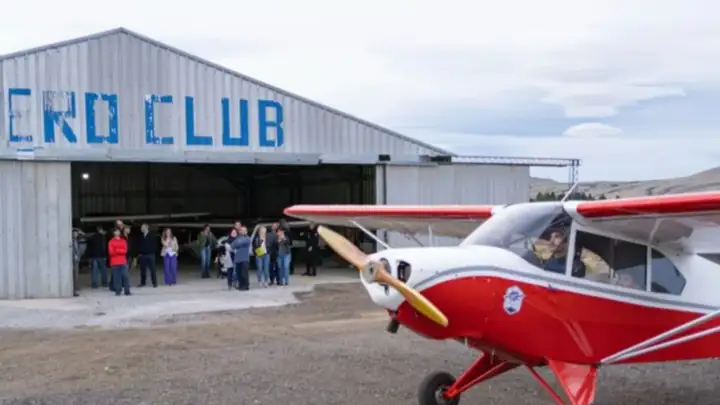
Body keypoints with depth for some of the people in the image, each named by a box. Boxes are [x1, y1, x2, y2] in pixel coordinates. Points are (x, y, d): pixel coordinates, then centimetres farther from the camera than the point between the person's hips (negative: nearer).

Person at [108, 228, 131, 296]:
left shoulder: (123, 241, 10)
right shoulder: (111, 242, 3)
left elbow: (125, 250, 0)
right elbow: (111, 252, -6)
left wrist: (117, 250, -13)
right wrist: (120, 251, -11)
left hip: (123, 262, 2)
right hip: (114, 262, -2)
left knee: (125, 276, -4)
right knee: (116, 277, -4)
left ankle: (127, 291, -1)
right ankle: (117, 291, 2)